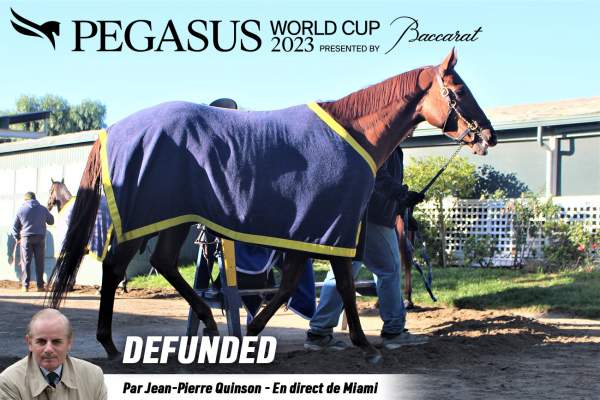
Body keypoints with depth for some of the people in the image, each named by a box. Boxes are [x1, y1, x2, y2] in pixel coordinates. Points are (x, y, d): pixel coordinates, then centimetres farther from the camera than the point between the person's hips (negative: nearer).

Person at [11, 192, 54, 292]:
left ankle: (25, 286, -1)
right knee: (39, 262, 5)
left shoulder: (21, 210, 2)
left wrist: (17, 237, 20)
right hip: (40, 238, 1)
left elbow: (15, 226, 6)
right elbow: (51, 221, 15)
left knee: (26, 262, 3)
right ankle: (40, 286, 5)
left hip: (26, 238, -1)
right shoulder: (43, 209, 5)